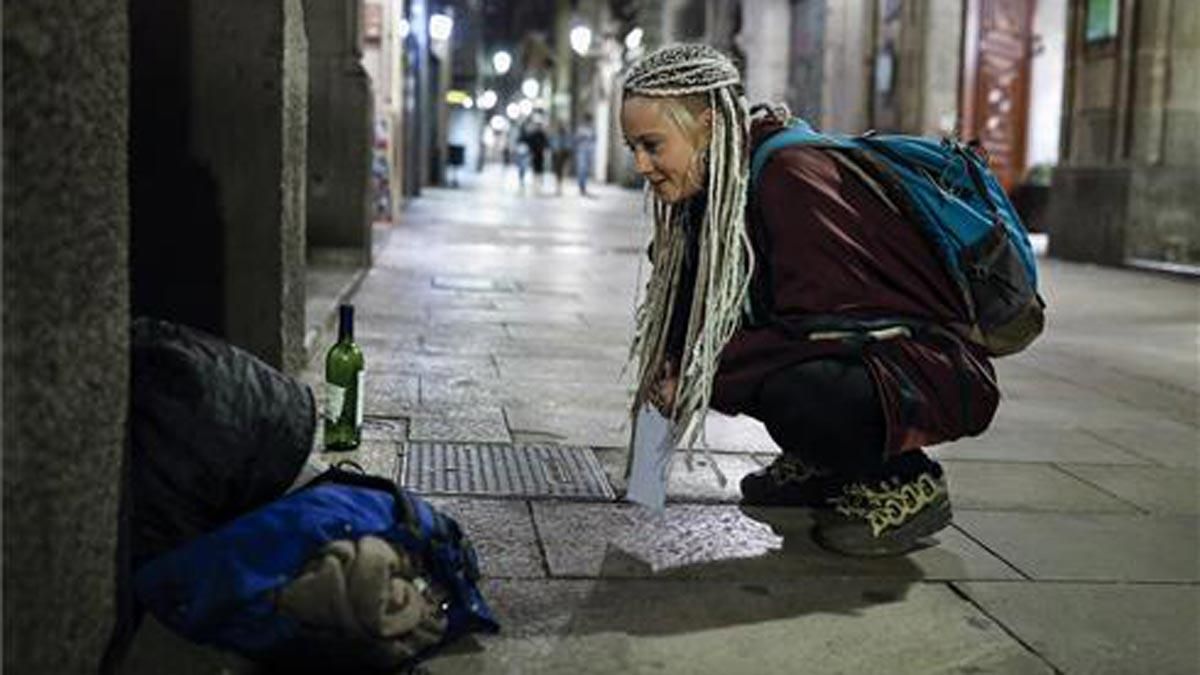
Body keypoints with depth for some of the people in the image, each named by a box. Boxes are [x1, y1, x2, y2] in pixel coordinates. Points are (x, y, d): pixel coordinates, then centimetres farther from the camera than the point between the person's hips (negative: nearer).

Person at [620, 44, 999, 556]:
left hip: (935, 367, -9)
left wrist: (703, 378, -20)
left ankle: (909, 481, -6)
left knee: (793, 395, -35)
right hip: (850, 354, 9)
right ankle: (824, 465, 14)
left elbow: (815, 323, -26)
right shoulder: (725, 184, 5)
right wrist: (676, 365, -10)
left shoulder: (792, 175, -23)